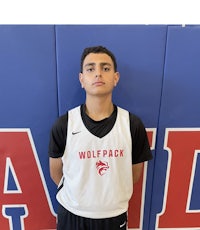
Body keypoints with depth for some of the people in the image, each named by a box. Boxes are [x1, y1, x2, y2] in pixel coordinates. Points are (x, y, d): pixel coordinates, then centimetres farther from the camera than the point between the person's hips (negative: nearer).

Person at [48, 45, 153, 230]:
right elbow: (55, 172, -2)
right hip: (72, 213, 0)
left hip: (115, 215, 1)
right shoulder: (63, 125, -16)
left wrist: (112, 196, 8)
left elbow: (135, 174, -1)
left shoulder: (133, 124, -14)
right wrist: (76, 195, 7)